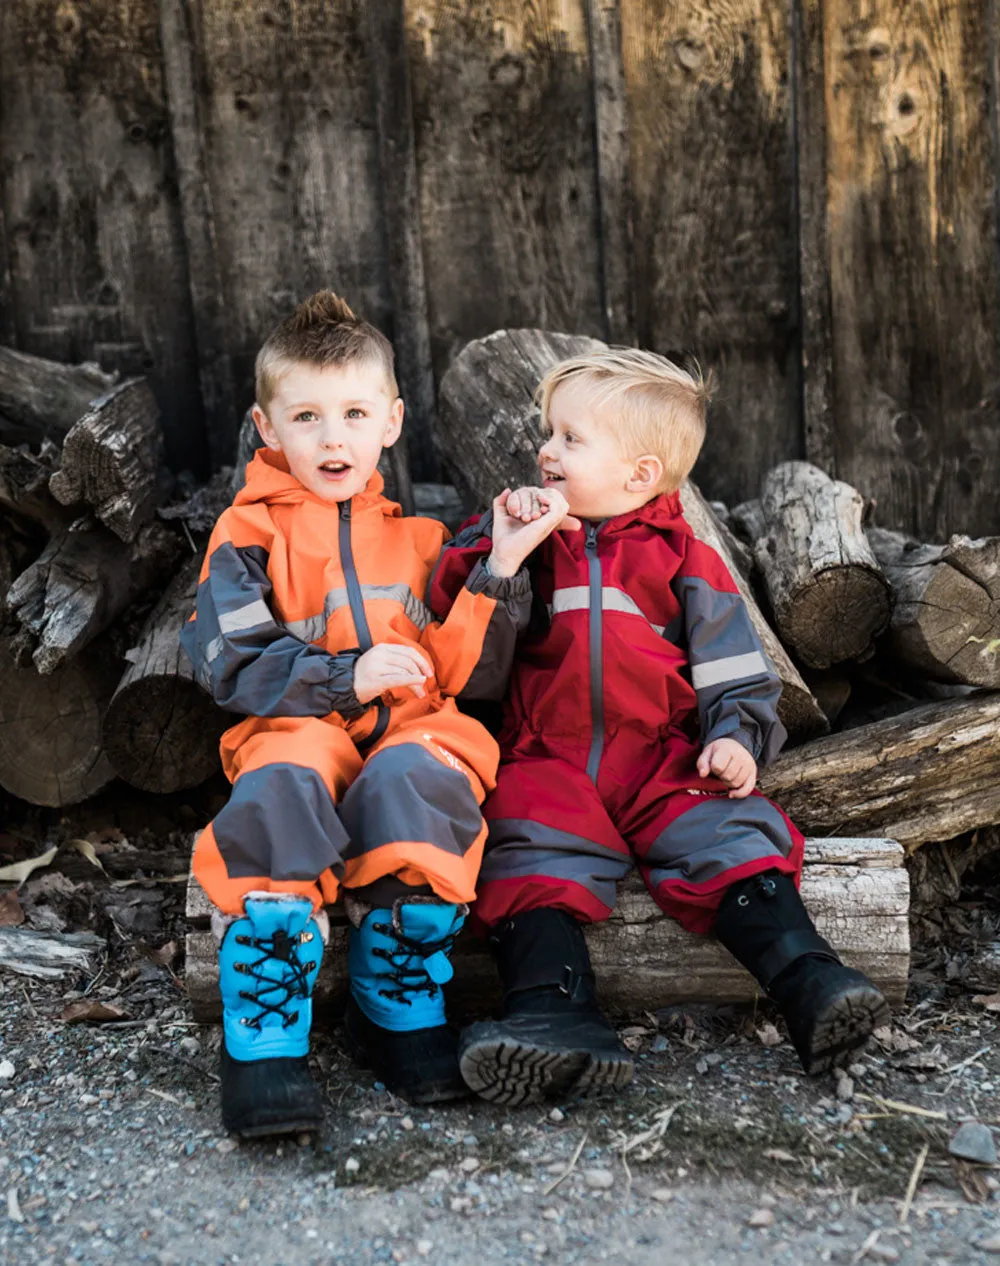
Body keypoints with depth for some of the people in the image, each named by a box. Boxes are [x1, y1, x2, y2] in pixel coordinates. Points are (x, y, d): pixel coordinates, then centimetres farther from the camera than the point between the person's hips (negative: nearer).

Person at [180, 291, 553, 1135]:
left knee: (411, 781, -35)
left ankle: (400, 1014, -16)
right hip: (300, 726, -1)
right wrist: (344, 677, -10)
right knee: (279, 794, -36)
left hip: (416, 727, 1)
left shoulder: (420, 532, 21)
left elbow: (474, 675, 13)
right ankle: (264, 1042, -24)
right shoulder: (251, 533, 15)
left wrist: (499, 573, -1)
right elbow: (228, 662, 1)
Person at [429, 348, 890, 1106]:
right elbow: (446, 604, 7)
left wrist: (736, 737, -8)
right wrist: (504, 545, -7)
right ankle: (553, 1012, -39)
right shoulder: (523, 532, 19)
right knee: (534, 848, -27)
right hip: (547, 762, 0)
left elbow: (735, 669, 11)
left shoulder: (681, 559, 12)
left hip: (664, 760, 0)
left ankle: (812, 985, -27)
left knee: (731, 834, -24)